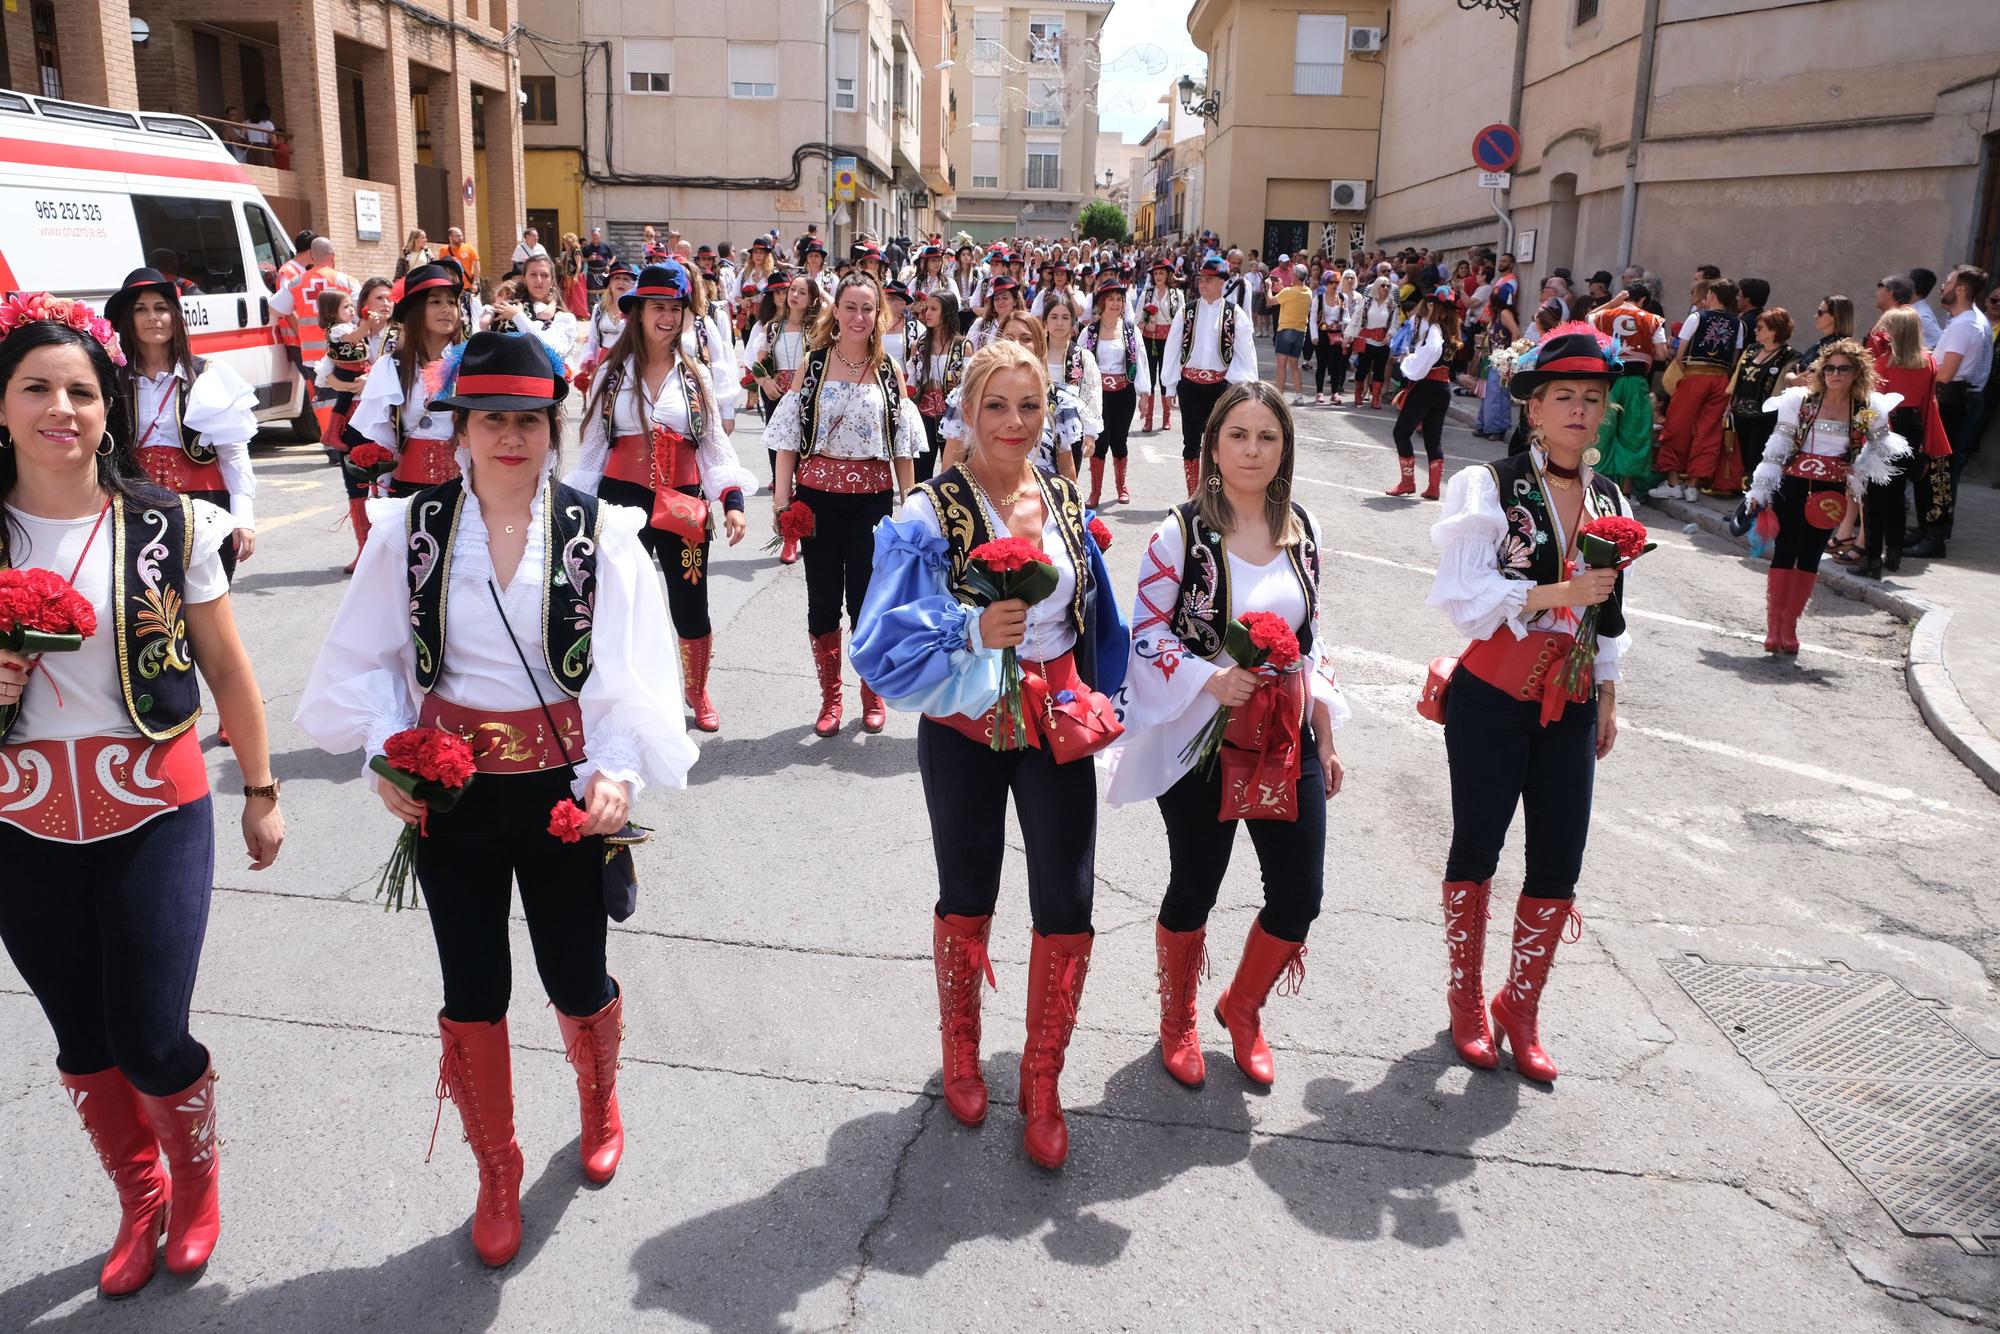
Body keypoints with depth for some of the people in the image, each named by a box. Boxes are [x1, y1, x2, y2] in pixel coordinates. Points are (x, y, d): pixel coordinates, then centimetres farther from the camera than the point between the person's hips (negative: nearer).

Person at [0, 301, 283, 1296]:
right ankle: (140, 1201, 39)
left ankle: (197, 1179, 31)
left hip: (154, 812, -2)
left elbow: (228, 671, 2)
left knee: (149, 1042, 0)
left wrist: (260, 791, 6)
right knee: (82, 1040, 14)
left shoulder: (168, 526, -5)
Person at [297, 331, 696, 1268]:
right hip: (450, 789, 1)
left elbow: (626, 669, -11)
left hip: (562, 788, -1)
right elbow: (364, 657, 3)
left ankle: (598, 1103, 45)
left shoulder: (598, 532, -7)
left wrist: (619, 768, -25)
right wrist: (387, 749, -11)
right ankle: (496, 1175, 33)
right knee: (472, 991, 10)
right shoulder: (412, 529, -3)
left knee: (577, 981, 10)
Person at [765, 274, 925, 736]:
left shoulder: (890, 371, 3)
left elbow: (903, 447, 5)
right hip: (818, 493, 0)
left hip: (872, 496, 0)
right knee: (823, 598, 6)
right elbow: (789, 437, 0)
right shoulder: (812, 365, 1)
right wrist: (780, 501, -6)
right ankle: (830, 699, 21)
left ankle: (872, 696, 23)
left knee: (866, 599, 5)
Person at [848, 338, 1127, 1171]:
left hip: (1057, 726, 3)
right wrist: (972, 631, -33)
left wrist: (1095, 705, 12)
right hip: (966, 729, -3)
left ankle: (1042, 1083, 22)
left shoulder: (1067, 503, 2)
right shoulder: (931, 513, -12)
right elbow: (889, 635, -17)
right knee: (967, 899, 14)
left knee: (1068, 906, 1)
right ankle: (960, 1050, 40)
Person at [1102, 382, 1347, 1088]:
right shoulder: (1182, 532, -11)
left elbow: (1312, 637, 12)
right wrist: (1210, 678, -24)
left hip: (1287, 737, 5)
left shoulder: (1302, 529, 4)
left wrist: (1326, 737, 12)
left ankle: (1242, 1007, 34)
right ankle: (1177, 1021, 36)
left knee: (1299, 897, 6)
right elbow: (1146, 633, -9)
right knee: (1194, 891, 10)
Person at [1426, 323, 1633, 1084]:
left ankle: (1521, 1006, 27)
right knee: (1476, 849, 8)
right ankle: (1466, 998, 28)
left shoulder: (1609, 502, 9)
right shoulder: (1491, 489, -9)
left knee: (1560, 865, 6)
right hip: (1492, 698, -5)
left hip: (1569, 703, 5)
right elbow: (1464, 596, -17)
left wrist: (1607, 698, 19)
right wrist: (1558, 594, -23)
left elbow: (1610, 614, 17)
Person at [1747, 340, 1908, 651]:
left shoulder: (1868, 410, 0)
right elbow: (1778, 447, -2)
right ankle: (1773, 627, -3)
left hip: (1831, 493, 2)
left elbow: (1882, 447, 15)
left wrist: (1858, 474, 0)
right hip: (1793, 485, -2)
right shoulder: (1801, 400, -4)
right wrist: (1760, 491, -4)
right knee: (1784, 551, -6)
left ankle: (1789, 626, 13)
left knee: (1810, 556, 6)